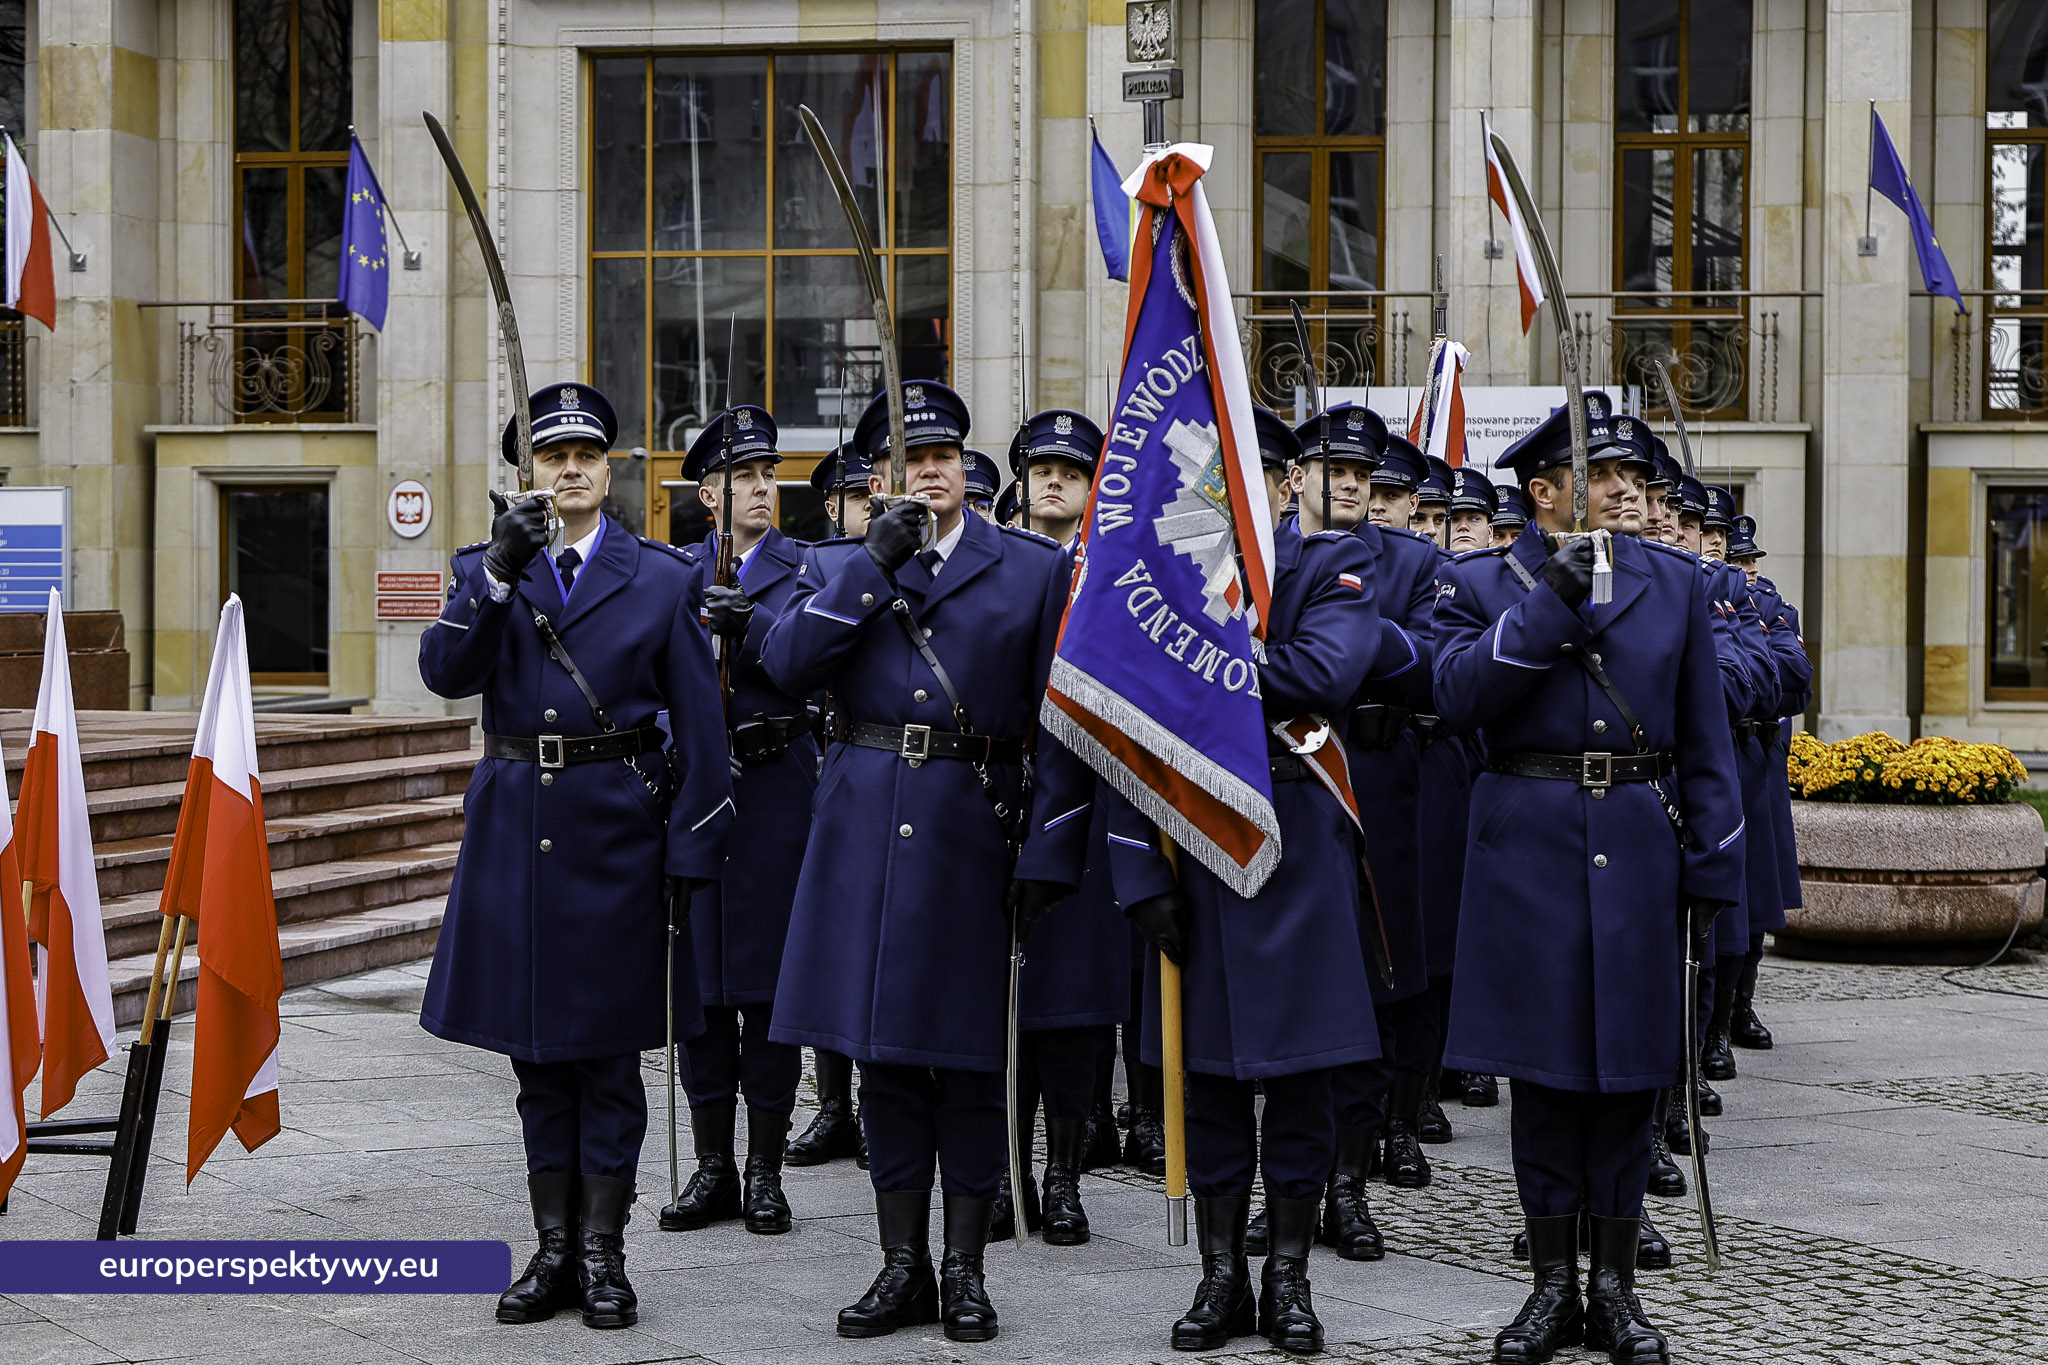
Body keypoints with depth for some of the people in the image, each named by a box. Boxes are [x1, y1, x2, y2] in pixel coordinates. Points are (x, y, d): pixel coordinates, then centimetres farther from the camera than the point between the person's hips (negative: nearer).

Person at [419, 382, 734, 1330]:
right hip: (517, 831, 2)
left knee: (608, 1050, 2)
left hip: (617, 833, -2)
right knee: (537, 1053, 8)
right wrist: (499, 573, -22)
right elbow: (445, 672, -10)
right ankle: (554, 1250, 16)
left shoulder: (662, 579, 2)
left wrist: (691, 854, -7)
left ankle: (603, 1254, 9)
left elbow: (698, 727, 0)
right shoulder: (484, 569, 8)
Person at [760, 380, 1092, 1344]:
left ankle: (964, 1269, 13)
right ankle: (902, 1268, 15)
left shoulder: (1035, 570, 5)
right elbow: (784, 665, -7)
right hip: (865, 829, 2)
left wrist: (1048, 856, -7)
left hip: (973, 828, -2)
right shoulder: (837, 566, 11)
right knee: (884, 1053, 6)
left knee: (968, 1053, 2)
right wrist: (875, 562, -11)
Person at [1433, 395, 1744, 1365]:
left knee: (1628, 1067, 4)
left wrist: (1715, 865, 3)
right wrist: (1550, 603, -18)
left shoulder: (1672, 584, 10)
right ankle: (1553, 1285, 13)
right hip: (1530, 847, -2)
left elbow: (1704, 740, 10)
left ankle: (1615, 1286, 14)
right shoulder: (1480, 585, 4)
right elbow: (1458, 694, -14)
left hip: (1638, 847, 2)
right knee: (1542, 1067, 3)